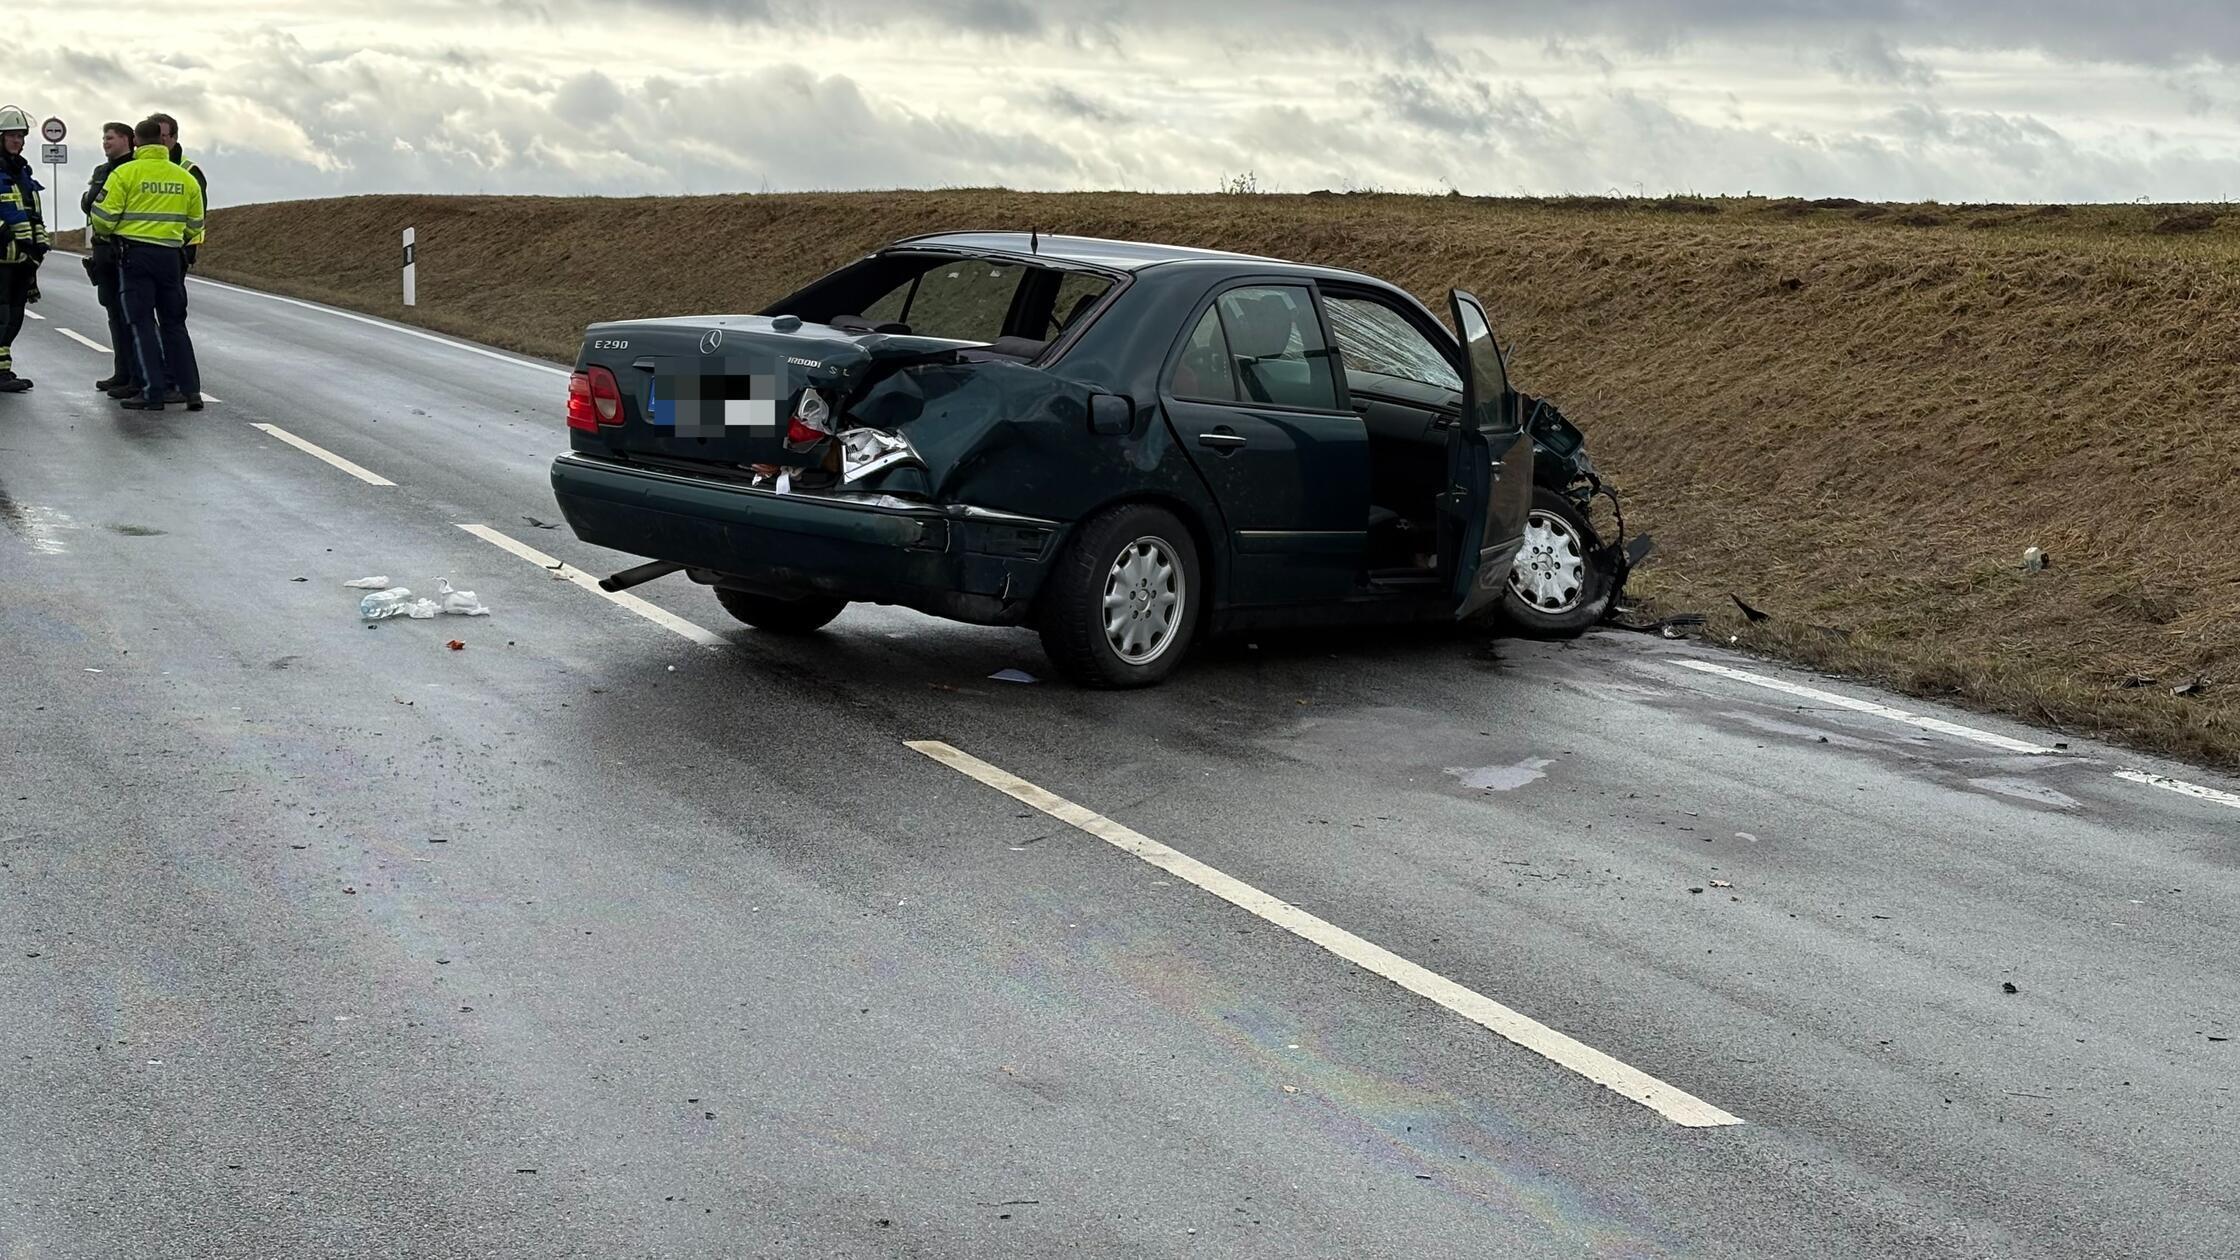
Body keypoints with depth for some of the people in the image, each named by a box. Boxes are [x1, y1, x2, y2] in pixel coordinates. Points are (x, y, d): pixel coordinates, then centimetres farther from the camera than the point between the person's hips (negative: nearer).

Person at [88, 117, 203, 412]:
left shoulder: (125, 173, -7)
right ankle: (191, 390, 8)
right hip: (171, 255, 4)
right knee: (174, 324, 13)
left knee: (143, 324, 1)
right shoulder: (185, 177, 7)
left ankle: (152, 393, -2)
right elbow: (195, 225, 14)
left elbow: (104, 216, -7)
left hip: (136, 254, -4)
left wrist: (101, 233, 14)